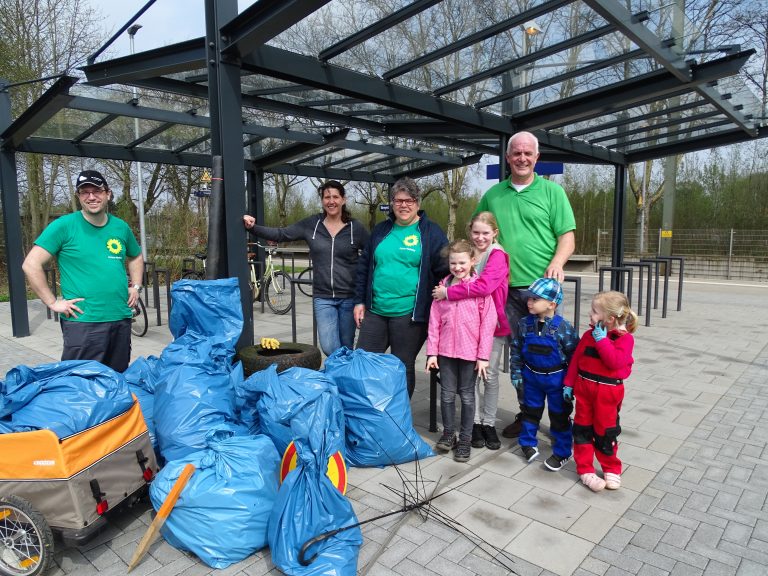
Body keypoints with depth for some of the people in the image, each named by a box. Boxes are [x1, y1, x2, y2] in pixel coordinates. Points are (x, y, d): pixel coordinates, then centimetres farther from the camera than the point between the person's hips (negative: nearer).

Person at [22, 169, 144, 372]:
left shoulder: (121, 227, 9)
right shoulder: (64, 226, -5)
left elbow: (136, 257, 26)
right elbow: (31, 265, -7)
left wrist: (136, 286, 13)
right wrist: (53, 302, -10)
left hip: (121, 319, 5)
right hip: (83, 322, -5)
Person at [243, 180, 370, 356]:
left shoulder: (356, 227, -2)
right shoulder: (311, 224, 1)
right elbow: (280, 235, 1)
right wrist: (252, 227, -13)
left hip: (349, 297, -1)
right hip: (323, 297, 1)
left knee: (346, 347, 10)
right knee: (328, 347, -7)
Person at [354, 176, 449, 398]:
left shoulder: (431, 232, -2)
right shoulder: (381, 230, 11)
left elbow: (443, 270, -3)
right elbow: (364, 266, 15)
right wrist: (360, 301, 10)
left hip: (409, 314, -4)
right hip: (375, 311, 5)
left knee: (403, 369, 8)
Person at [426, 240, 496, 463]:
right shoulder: (443, 287, 2)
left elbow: (487, 324, -8)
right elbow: (434, 322, 3)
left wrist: (483, 356, -10)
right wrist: (431, 352, 0)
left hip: (470, 352, -3)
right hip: (446, 351, 3)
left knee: (467, 395, 10)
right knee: (447, 393, 11)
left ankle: (465, 439, 23)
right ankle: (448, 433, 29)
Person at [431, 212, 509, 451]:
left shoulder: (498, 256, -12)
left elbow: (484, 286, -26)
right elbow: (456, 276, 17)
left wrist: (448, 293, -23)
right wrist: (445, 286, -5)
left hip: (493, 324, -4)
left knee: (490, 375, 8)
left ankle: (489, 423, 21)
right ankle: (475, 422, 21)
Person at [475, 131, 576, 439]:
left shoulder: (552, 191, 3)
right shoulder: (492, 195, 11)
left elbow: (568, 236, -1)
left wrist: (557, 262, -20)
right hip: (509, 287, 3)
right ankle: (526, 412, 26)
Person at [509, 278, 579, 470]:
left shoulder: (563, 327, -18)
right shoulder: (524, 324, -8)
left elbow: (574, 355, -12)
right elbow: (516, 350, 2)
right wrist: (516, 373, 0)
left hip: (556, 379, -3)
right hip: (532, 376, 3)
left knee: (559, 416, 10)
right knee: (530, 411, 17)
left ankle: (562, 451, 27)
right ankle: (528, 443, 37)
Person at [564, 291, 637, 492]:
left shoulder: (624, 338, -13)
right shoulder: (589, 335, 0)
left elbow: (617, 362, -28)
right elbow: (576, 359, 4)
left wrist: (602, 340, -26)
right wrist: (569, 383, 4)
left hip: (607, 392, -4)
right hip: (584, 387, 4)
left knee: (605, 431, 9)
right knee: (583, 429, 8)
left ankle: (611, 470, 30)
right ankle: (585, 469, 21)